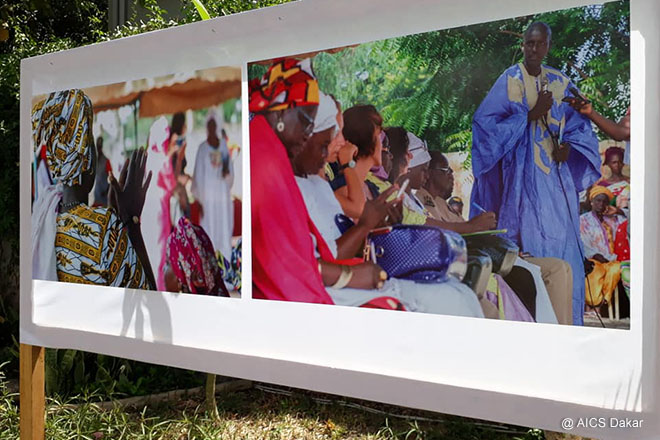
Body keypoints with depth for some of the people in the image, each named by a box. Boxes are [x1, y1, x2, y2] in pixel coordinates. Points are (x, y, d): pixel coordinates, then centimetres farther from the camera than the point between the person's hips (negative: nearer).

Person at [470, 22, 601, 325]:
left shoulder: (560, 82, 13)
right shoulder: (510, 80, -1)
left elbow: (578, 123, 17)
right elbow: (486, 122, -10)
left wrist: (568, 146, -4)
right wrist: (532, 114, -14)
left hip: (557, 174, 5)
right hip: (524, 172, -5)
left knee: (563, 239, 2)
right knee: (531, 238, -11)